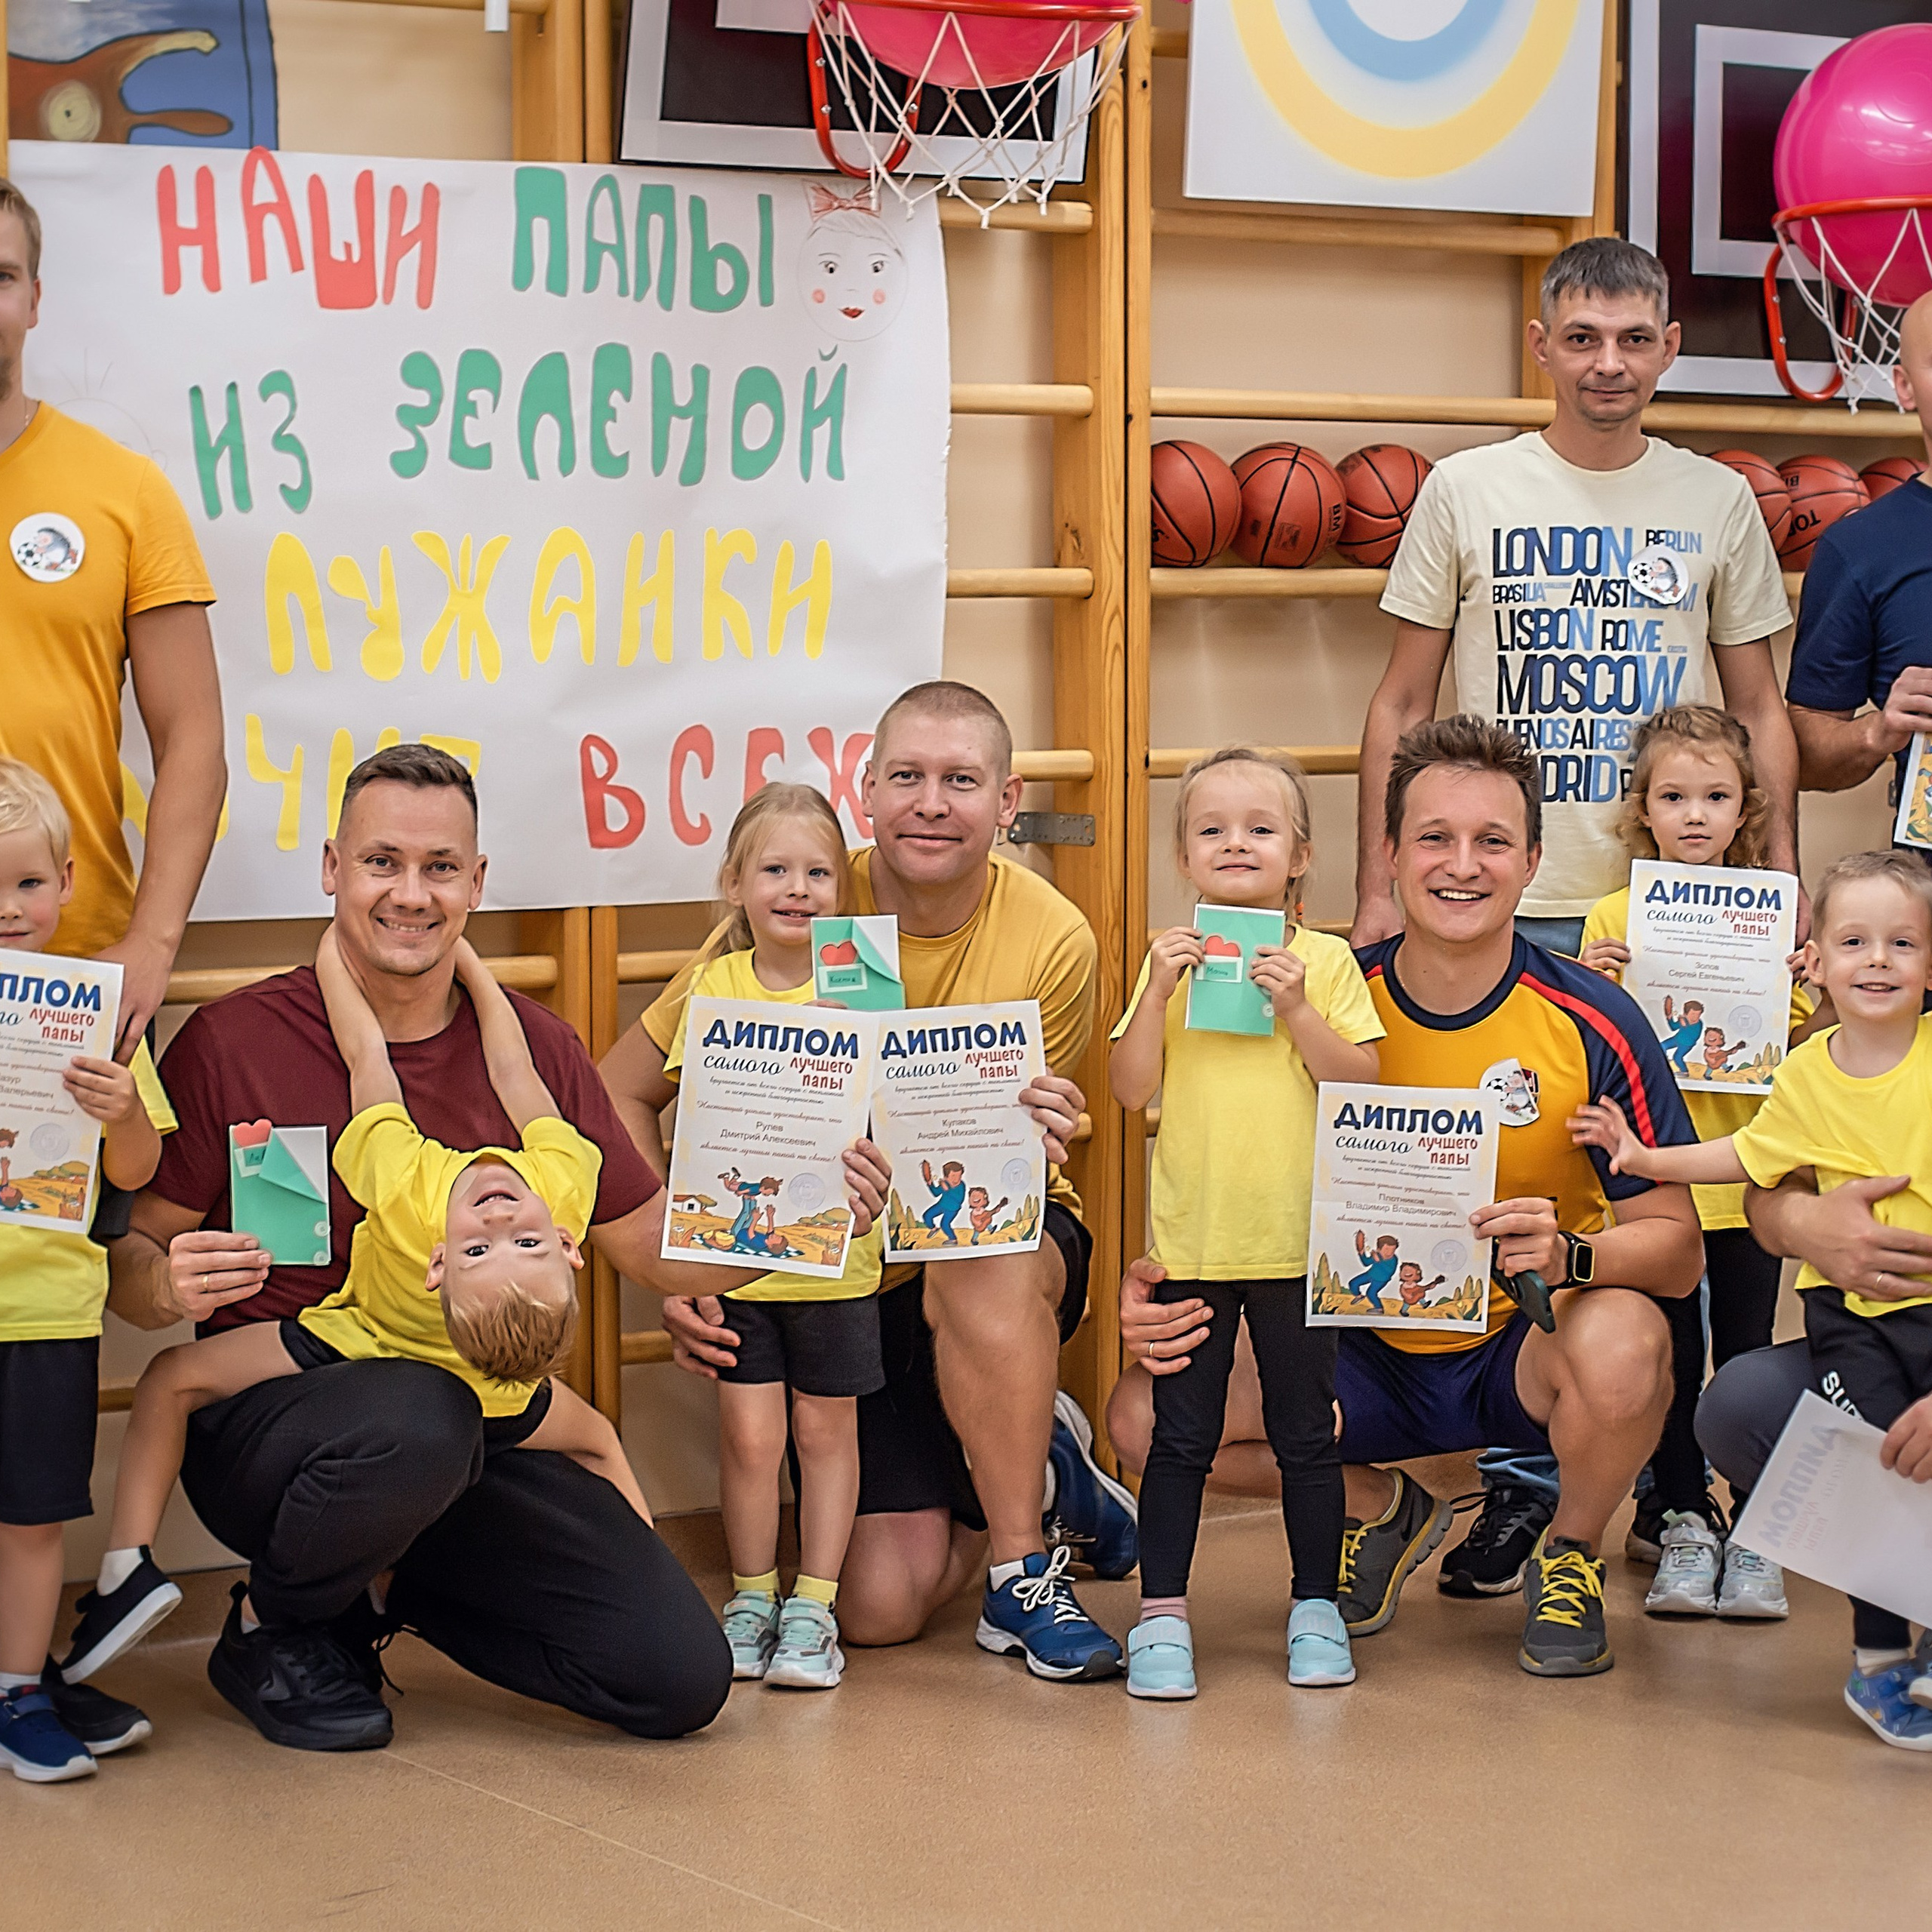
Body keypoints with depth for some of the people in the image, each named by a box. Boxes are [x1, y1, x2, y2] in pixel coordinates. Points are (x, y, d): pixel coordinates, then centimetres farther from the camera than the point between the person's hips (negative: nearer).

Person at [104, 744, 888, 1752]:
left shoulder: (530, 1047, 3)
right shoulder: (233, 1042, -9)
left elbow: (651, 1243, 8)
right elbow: (123, 1253, -6)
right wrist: (170, 1285, -30)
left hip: (486, 1424, 5)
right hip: (268, 1415, -4)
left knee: (680, 1676, -7)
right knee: (417, 1421, -40)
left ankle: (400, 1590, 18)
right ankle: (277, 1625, -6)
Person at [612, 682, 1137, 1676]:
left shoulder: (1053, 941, -14)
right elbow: (617, 1091, -8)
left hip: (1004, 1239, -1)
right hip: (835, 1282, 1)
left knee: (982, 1269, -39)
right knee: (881, 1604, -13)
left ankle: (1021, 1571, -17)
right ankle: (1036, 1470, 20)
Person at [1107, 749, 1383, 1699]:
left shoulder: (1325, 961, 0)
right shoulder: (1170, 958, 3)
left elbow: (1363, 1083, -6)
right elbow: (1131, 1088, -2)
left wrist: (1297, 1009, -17)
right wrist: (1159, 993, -14)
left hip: (1298, 1238, 0)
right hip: (1190, 1237, 1)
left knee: (1305, 1434, 10)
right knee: (1182, 1436, 6)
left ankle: (1317, 1608, 21)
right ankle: (1161, 1615, 12)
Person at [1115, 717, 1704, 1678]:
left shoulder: (1594, 1023, -13)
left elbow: (1677, 1246, -11)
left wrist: (1569, 1254, -33)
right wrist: (1154, 1279, -21)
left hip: (1520, 1351, -2)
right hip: (1363, 1354, 2)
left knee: (1621, 1345, -37)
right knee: (1146, 1413, -20)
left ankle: (1570, 1551, 0)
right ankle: (1379, 1506, 12)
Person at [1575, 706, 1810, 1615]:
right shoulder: (1613, 919, 2)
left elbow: (1800, 1044, 7)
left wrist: (1788, 995, -13)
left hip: (1748, 1171, 0)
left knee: (1747, 1354, 4)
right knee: (1670, 1356, 7)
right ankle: (1679, 1518, 21)